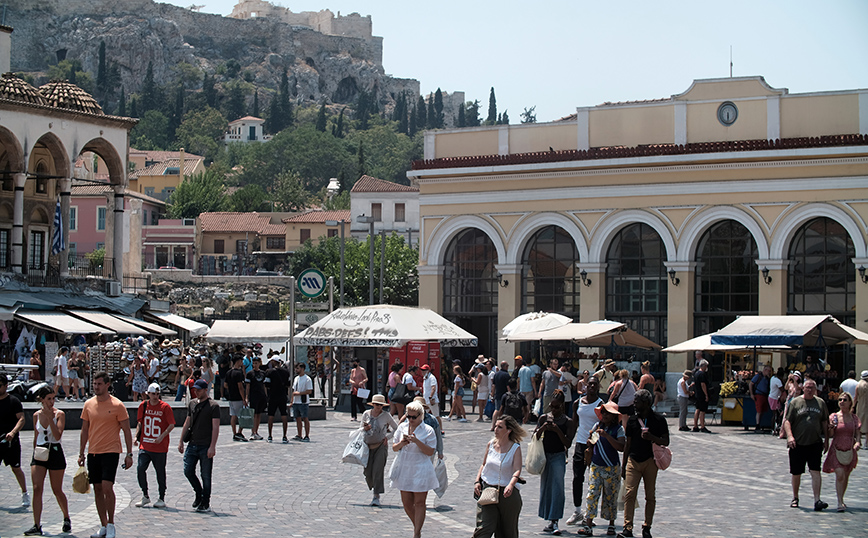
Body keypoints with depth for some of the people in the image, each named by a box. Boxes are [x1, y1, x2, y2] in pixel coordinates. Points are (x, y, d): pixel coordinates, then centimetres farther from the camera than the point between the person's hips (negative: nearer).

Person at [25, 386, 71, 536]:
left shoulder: (59, 414, -5)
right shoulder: (36, 415, 6)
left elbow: (57, 435, -17)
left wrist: (50, 417, -21)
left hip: (55, 452, -3)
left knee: (57, 490, 6)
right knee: (37, 489, -9)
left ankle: (67, 519, 28)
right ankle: (37, 526, -10)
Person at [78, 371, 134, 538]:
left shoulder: (117, 405, -6)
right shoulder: (88, 404, 7)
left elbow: (126, 431, -2)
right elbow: (85, 431, 14)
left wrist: (129, 454, -6)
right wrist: (81, 454, 11)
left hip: (110, 451, -5)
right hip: (93, 452, 5)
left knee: (107, 487, -15)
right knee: (97, 489, 7)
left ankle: (111, 524, -2)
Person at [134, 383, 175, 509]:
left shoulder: (165, 407, -6)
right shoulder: (143, 405, 6)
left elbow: (172, 425, -5)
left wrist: (162, 437, -17)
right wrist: (136, 436, 5)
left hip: (160, 447, -3)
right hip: (145, 445, 3)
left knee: (160, 473, 3)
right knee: (140, 469, -6)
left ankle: (161, 499, 16)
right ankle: (145, 496, 9)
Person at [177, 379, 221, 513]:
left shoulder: (213, 406, -6)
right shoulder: (192, 404, 13)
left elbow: (215, 427, -10)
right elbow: (187, 423, 19)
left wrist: (212, 446, -16)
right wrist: (181, 441, 15)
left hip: (205, 447, -6)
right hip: (192, 445, 6)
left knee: (206, 476, -1)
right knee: (188, 471, 1)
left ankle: (205, 504, 7)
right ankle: (199, 494, 24)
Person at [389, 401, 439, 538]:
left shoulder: (428, 430, -5)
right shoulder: (402, 427, 7)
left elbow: (430, 452, -11)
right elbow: (394, 448, 11)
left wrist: (416, 441, -22)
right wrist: (401, 443, -11)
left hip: (420, 470, -4)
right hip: (404, 469, 5)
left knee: (419, 502, -3)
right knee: (406, 502, 9)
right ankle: (416, 525, 31)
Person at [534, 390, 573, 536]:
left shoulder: (567, 422, -4)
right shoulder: (544, 418, 4)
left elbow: (567, 444, -9)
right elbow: (534, 437, 3)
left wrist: (558, 430, -22)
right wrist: (542, 428, -16)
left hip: (559, 456, -4)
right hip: (545, 455, 4)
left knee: (557, 488, -11)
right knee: (545, 487, 9)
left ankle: (555, 521, -11)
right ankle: (550, 521, 19)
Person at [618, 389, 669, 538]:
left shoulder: (658, 420, 1)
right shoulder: (632, 420, 9)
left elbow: (666, 442, 2)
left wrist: (651, 437, -18)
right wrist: (623, 466, 13)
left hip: (650, 461, -1)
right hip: (633, 460, 1)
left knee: (650, 496, 4)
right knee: (629, 493, -11)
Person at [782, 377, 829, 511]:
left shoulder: (820, 402, 10)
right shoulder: (795, 402, 2)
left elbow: (825, 422, 16)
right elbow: (787, 420, -2)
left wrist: (826, 440, 12)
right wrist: (789, 436, -17)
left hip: (815, 443, 1)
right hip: (798, 444, -1)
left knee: (815, 471, -10)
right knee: (796, 473, 9)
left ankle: (817, 500, -13)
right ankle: (795, 498, 26)